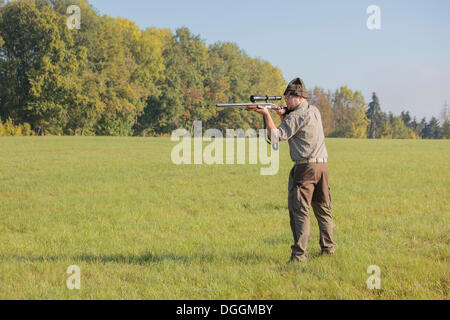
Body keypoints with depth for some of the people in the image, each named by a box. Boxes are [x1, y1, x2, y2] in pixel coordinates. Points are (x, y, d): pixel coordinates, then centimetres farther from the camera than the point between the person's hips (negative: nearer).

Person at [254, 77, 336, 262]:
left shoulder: (296, 116, -11)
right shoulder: (315, 111, 14)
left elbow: (276, 136, -13)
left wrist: (267, 115, -7)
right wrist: (283, 116, 10)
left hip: (305, 167, -8)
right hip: (322, 165, 8)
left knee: (300, 211, -7)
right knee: (323, 209, 16)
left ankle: (299, 254, -11)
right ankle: (328, 247, 23)